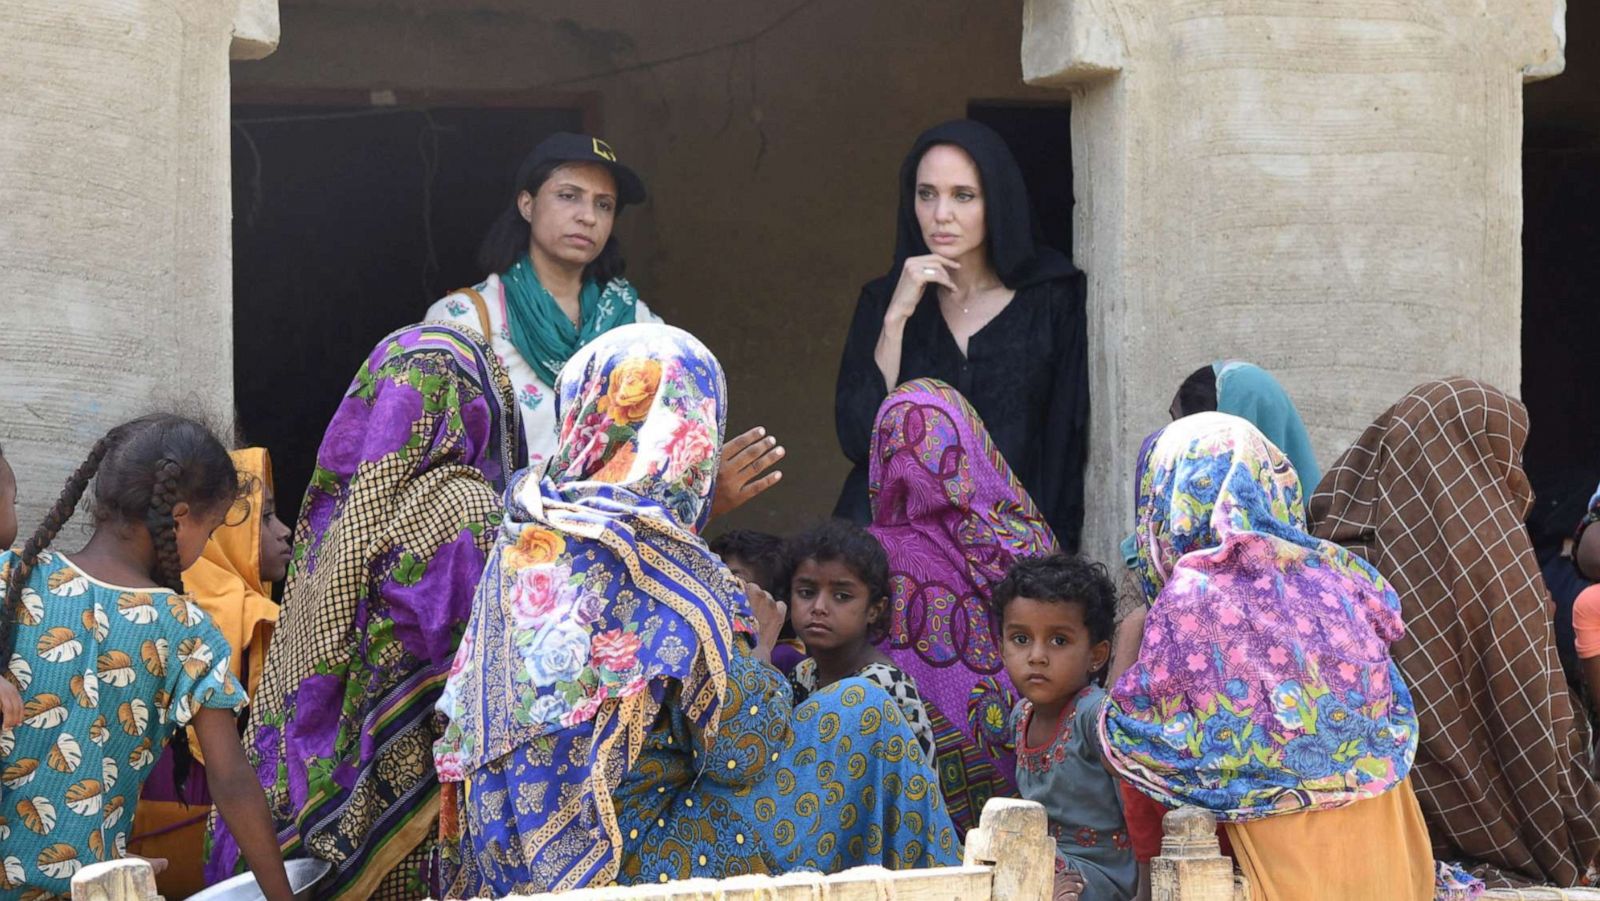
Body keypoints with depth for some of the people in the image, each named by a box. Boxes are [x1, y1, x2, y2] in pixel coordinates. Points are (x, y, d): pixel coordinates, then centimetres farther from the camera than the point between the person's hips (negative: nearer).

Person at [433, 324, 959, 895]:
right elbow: (742, 752, -16)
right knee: (863, 717, 0)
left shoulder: (521, 537, 4)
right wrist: (757, 645, 2)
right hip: (620, 869, -8)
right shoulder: (665, 569, -18)